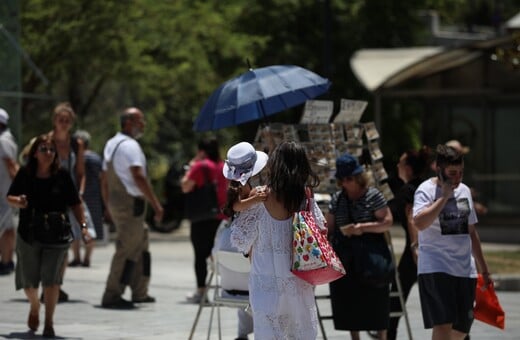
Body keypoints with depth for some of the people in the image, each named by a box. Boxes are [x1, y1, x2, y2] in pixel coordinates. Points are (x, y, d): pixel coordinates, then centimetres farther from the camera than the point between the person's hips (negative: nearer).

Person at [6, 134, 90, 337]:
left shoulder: (62, 176, -1)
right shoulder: (25, 175, 0)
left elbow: (75, 204, 3)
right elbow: (10, 197, 7)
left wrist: (83, 226, -7)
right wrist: (18, 202, -16)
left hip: (57, 235, -1)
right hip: (29, 234, 1)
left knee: (51, 278, -11)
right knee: (28, 280, 10)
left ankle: (49, 323, -3)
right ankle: (34, 307, 42)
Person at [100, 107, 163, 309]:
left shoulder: (111, 144, 16)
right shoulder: (129, 145, -14)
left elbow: (104, 178, 20)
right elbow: (138, 177, -23)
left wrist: (108, 205, 26)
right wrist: (156, 204, -22)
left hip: (115, 202, 10)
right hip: (131, 203, -10)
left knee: (140, 245, 18)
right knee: (127, 250, -7)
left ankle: (139, 292, 23)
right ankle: (112, 297, -6)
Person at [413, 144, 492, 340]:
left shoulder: (464, 191, 14)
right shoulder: (426, 190, -7)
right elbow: (420, 223, -27)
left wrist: (483, 268, 23)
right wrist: (445, 196, -20)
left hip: (465, 269, 7)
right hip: (435, 268, -7)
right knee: (443, 324, -17)